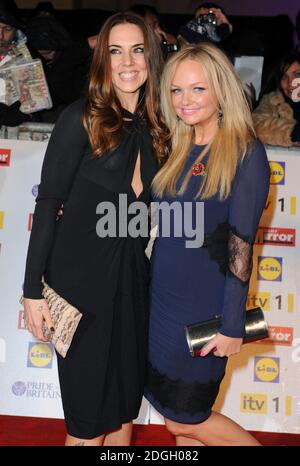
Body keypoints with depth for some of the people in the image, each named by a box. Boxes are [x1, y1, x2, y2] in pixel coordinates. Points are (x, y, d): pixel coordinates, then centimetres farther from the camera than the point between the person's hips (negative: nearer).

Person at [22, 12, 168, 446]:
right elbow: (48, 204, -9)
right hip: (80, 276, -5)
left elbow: (146, 205, 11)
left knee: (126, 401, 16)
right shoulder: (81, 119, -9)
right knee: (88, 414, 6)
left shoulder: (154, 129, 7)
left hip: (132, 276, 5)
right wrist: (33, 289, -11)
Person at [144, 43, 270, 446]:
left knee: (184, 420, 5)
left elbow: (241, 245, -15)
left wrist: (232, 324, -16)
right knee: (177, 416, 14)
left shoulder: (246, 153, -11)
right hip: (162, 298, 7)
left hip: (205, 305, -6)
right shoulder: (177, 149, 9)